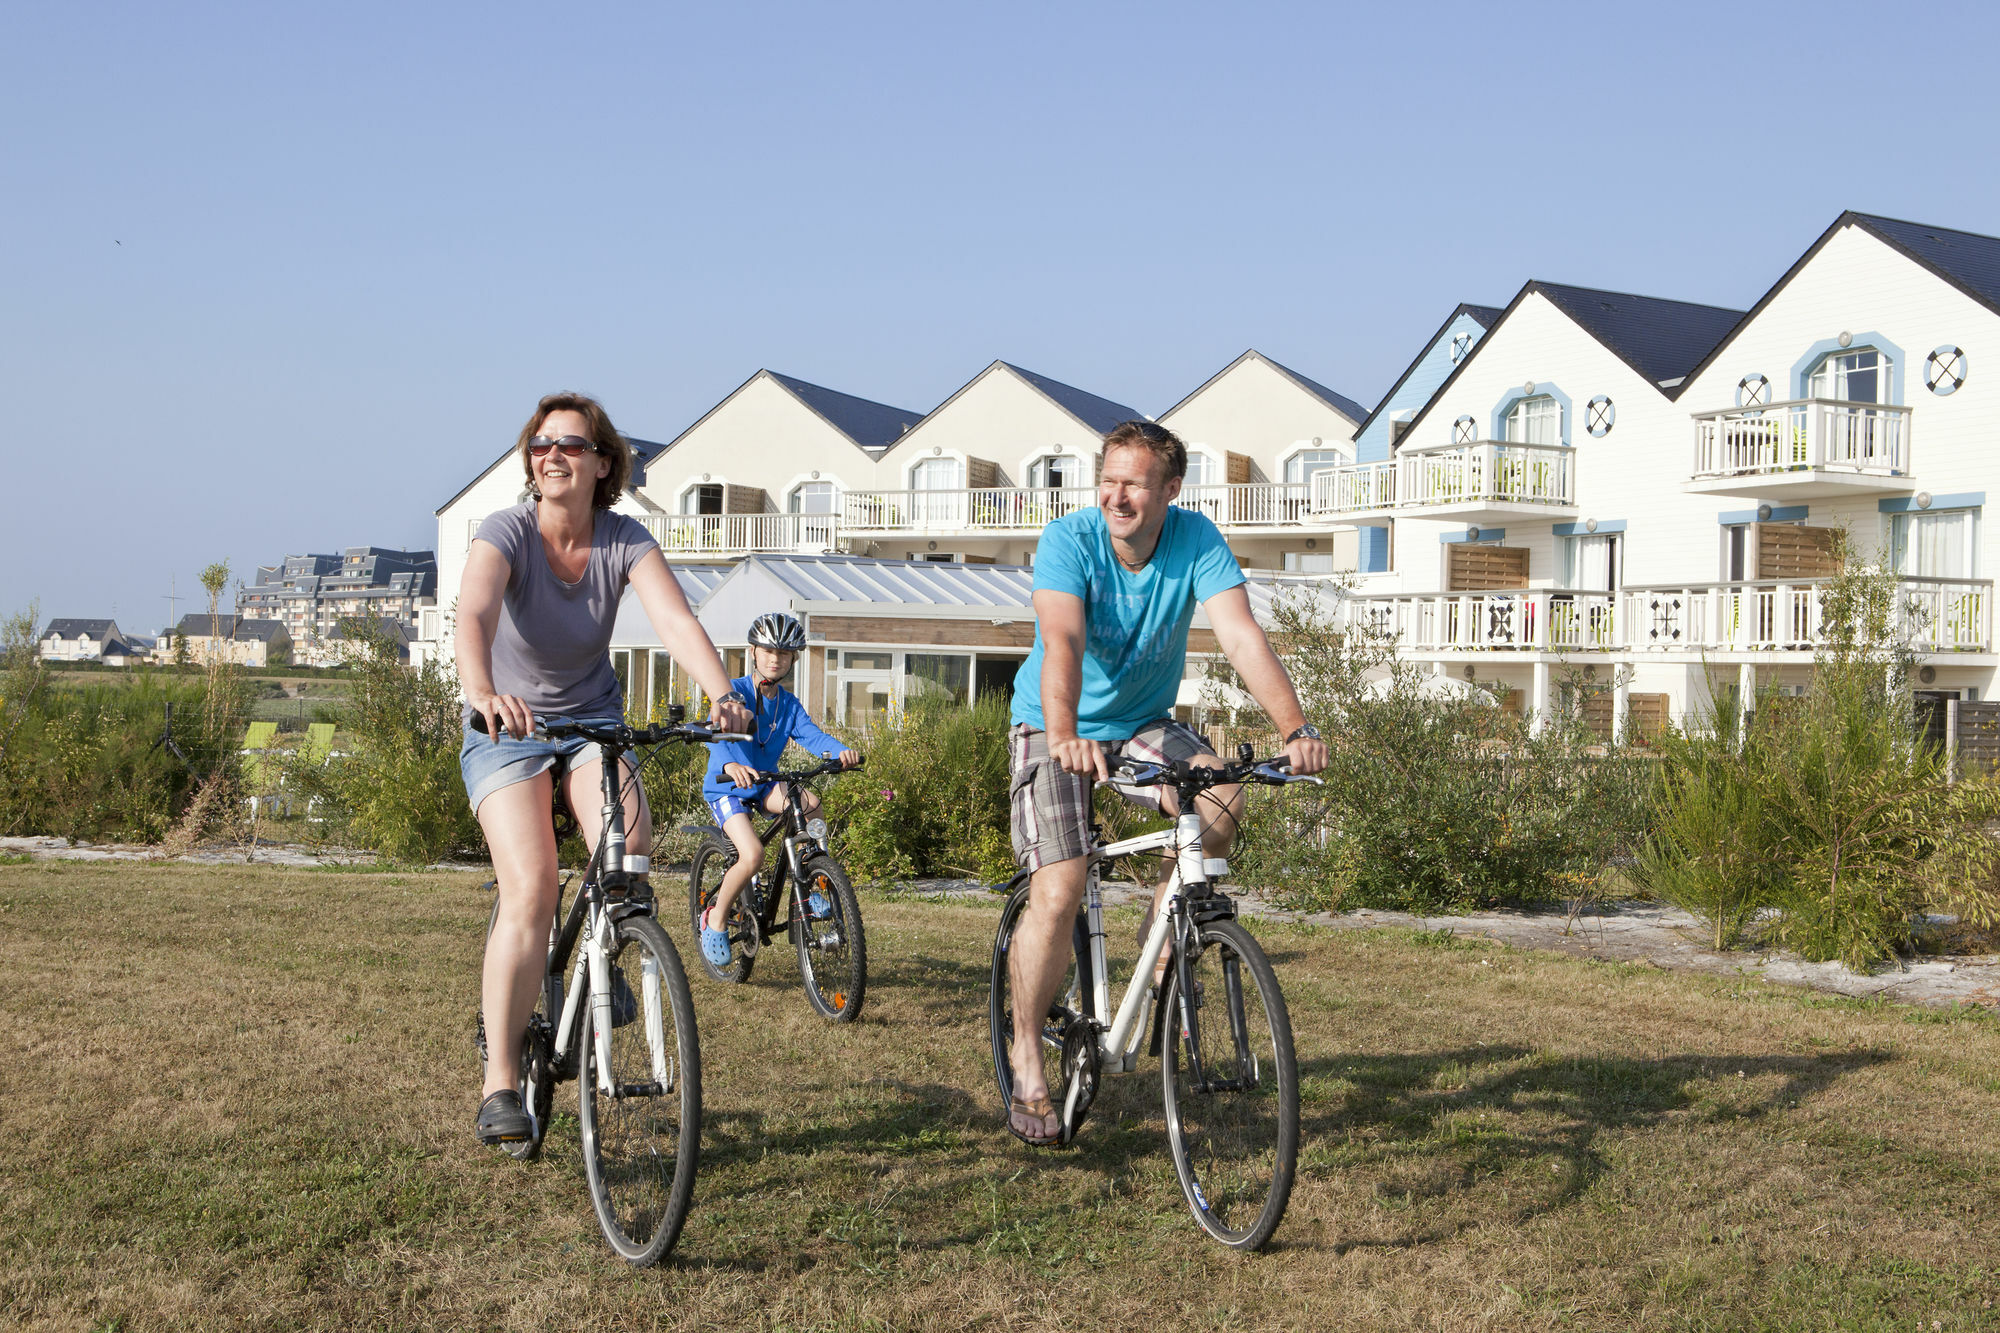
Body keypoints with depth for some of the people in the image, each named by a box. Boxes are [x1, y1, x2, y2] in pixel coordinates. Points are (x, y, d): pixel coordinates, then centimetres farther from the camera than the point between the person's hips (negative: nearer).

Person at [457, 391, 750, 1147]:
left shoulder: (625, 541, -12)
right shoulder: (507, 533, -19)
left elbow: (675, 618, -26)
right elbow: (473, 613, -38)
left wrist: (723, 695, -45)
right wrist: (481, 692, -58)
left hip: (592, 720, 3)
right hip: (508, 728, -3)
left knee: (629, 843, -25)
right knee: (531, 891, -20)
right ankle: (500, 1084, -13)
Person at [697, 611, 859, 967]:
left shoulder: (789, 704, 3)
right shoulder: (734, 691, -14)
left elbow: (811, 734, -14)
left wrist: (840, 751, -37)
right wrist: (730, 766, -53)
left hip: (764, 785, 5)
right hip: (727, 788, -5)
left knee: (809, 802, -27)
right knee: (753, 855, -26)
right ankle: (715, 920, -2)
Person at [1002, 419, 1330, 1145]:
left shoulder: (1196, 540, -15)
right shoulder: (1070, 539, -22)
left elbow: (1242, 636, -26)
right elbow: (1063, 642, -37)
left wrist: (1296, 729, -41)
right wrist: (1064, 736, -55)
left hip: (1142, 722, 3)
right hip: (1055, 729, -3)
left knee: (1222, 798, -26)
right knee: (1058, 891, -16)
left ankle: (1163, 928, 1)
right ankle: (1027, 1055, 2)